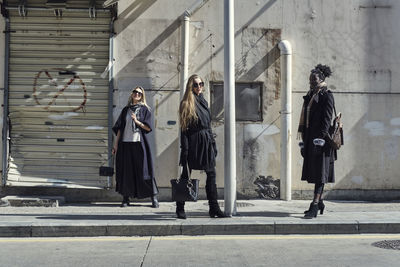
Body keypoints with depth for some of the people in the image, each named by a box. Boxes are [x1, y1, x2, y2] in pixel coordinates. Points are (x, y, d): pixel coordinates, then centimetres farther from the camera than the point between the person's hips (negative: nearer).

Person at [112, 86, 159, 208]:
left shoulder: (145, 109, 7)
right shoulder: (126, 110, 14)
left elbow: (148, 128, -1)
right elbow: (119, 128, 13)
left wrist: (137, 121, -13)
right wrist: (116, 144, 7)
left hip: (139, 143, -3)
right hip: (125, 143, 3)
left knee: (144, 170, -3)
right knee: (126, 170, 2)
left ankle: (154, 197, 2)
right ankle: (126, 198, 9)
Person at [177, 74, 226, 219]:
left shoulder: (204, 101, 16)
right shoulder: (187, 103, -6)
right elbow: (184, 128, -11)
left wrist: (213, 144, 16)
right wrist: (184, 149, -17)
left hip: (206, 142, 7)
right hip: (193, 143, -7)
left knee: (211, 174, 5)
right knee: (186, 175, 0)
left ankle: (214, 208, 10)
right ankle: (180, 208, 9)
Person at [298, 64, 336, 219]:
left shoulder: (327, 96, -6)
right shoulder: (310, 96, 17)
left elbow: (326, 119, -14)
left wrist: (320, 138, -21)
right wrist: (304, 140, 15)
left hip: (321, 138, -8)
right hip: (311, 139, 8)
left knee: (320, 171, -8)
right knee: (313, 171, 12)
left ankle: (315, 205, -12)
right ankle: (319, 202, 23)